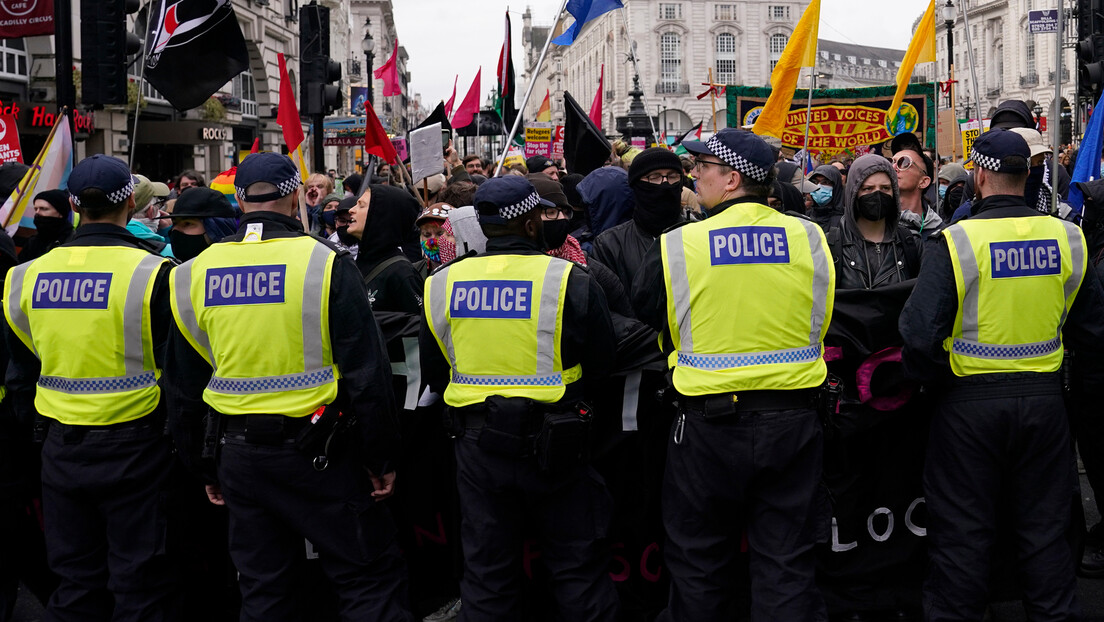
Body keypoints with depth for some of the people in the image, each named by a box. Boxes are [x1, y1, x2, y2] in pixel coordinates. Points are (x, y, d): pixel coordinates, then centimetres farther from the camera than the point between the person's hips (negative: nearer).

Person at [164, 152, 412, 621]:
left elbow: (182, 386, 10)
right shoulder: (325, 265, -11)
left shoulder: (194, 274, 2)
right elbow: (367, 374, -11)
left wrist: (205, 468, 19)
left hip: (239, 455, 5)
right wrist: (382, 459, -1)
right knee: (371, 580, 4)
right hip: (317, 453, -4)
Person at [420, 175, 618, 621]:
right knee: (577, 567, 8)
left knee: (487, 572, 13)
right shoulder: (568, 280, -12)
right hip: (552, 445, -3)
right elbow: (600, 366, -5)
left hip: (477, 445, 4)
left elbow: (434, 372, 9)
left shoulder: (441, 284, 0)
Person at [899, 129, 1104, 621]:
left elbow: (920, 334, -19)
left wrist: (934, 379, -1)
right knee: (1044, 527, 16)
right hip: (1045, 396, 4)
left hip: (971, 400, -4)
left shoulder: (956, 242, -14)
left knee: (962, 531, 7)